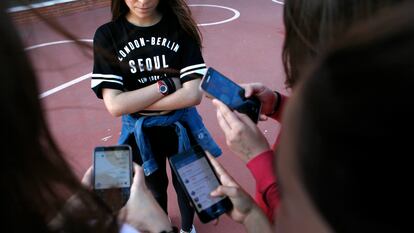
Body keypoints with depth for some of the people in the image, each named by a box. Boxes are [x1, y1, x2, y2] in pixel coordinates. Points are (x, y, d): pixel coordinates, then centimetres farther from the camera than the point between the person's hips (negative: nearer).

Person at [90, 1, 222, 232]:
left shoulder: (180, 26, -15)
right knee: (155, 188, 26)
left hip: (181, 126, 0)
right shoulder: (107, 35, -14)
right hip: (140, 132, 1)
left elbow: (193, 94, -22)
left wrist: (136, 102, -21)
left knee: (185, 184, 23)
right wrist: (166, 85, -22)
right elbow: (115, 105, -21)